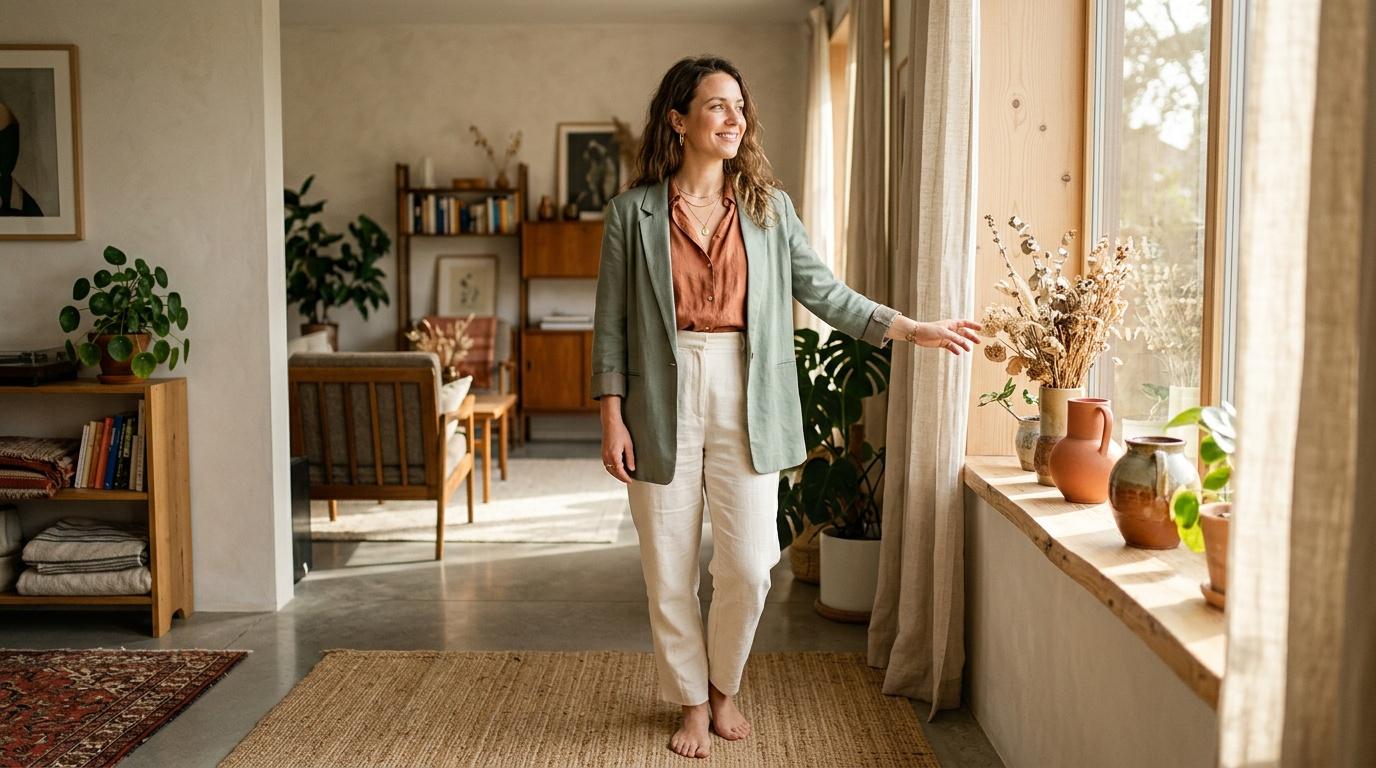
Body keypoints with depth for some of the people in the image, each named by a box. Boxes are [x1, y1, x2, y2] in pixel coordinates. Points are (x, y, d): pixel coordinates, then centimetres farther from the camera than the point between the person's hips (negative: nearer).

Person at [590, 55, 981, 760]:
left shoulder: (769, 207, 6)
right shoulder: (634, 211, 0)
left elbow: (825, 293, 8)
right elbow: (612, 324, 1)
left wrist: (915, 330, 2)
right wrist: (612, 419, -5)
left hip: (744, 402, 1)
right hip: (664, 403, -1)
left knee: (747, 567, 1)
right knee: (670, 570, 5)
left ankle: (724, 686, 28)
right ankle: (692, 700, 27)